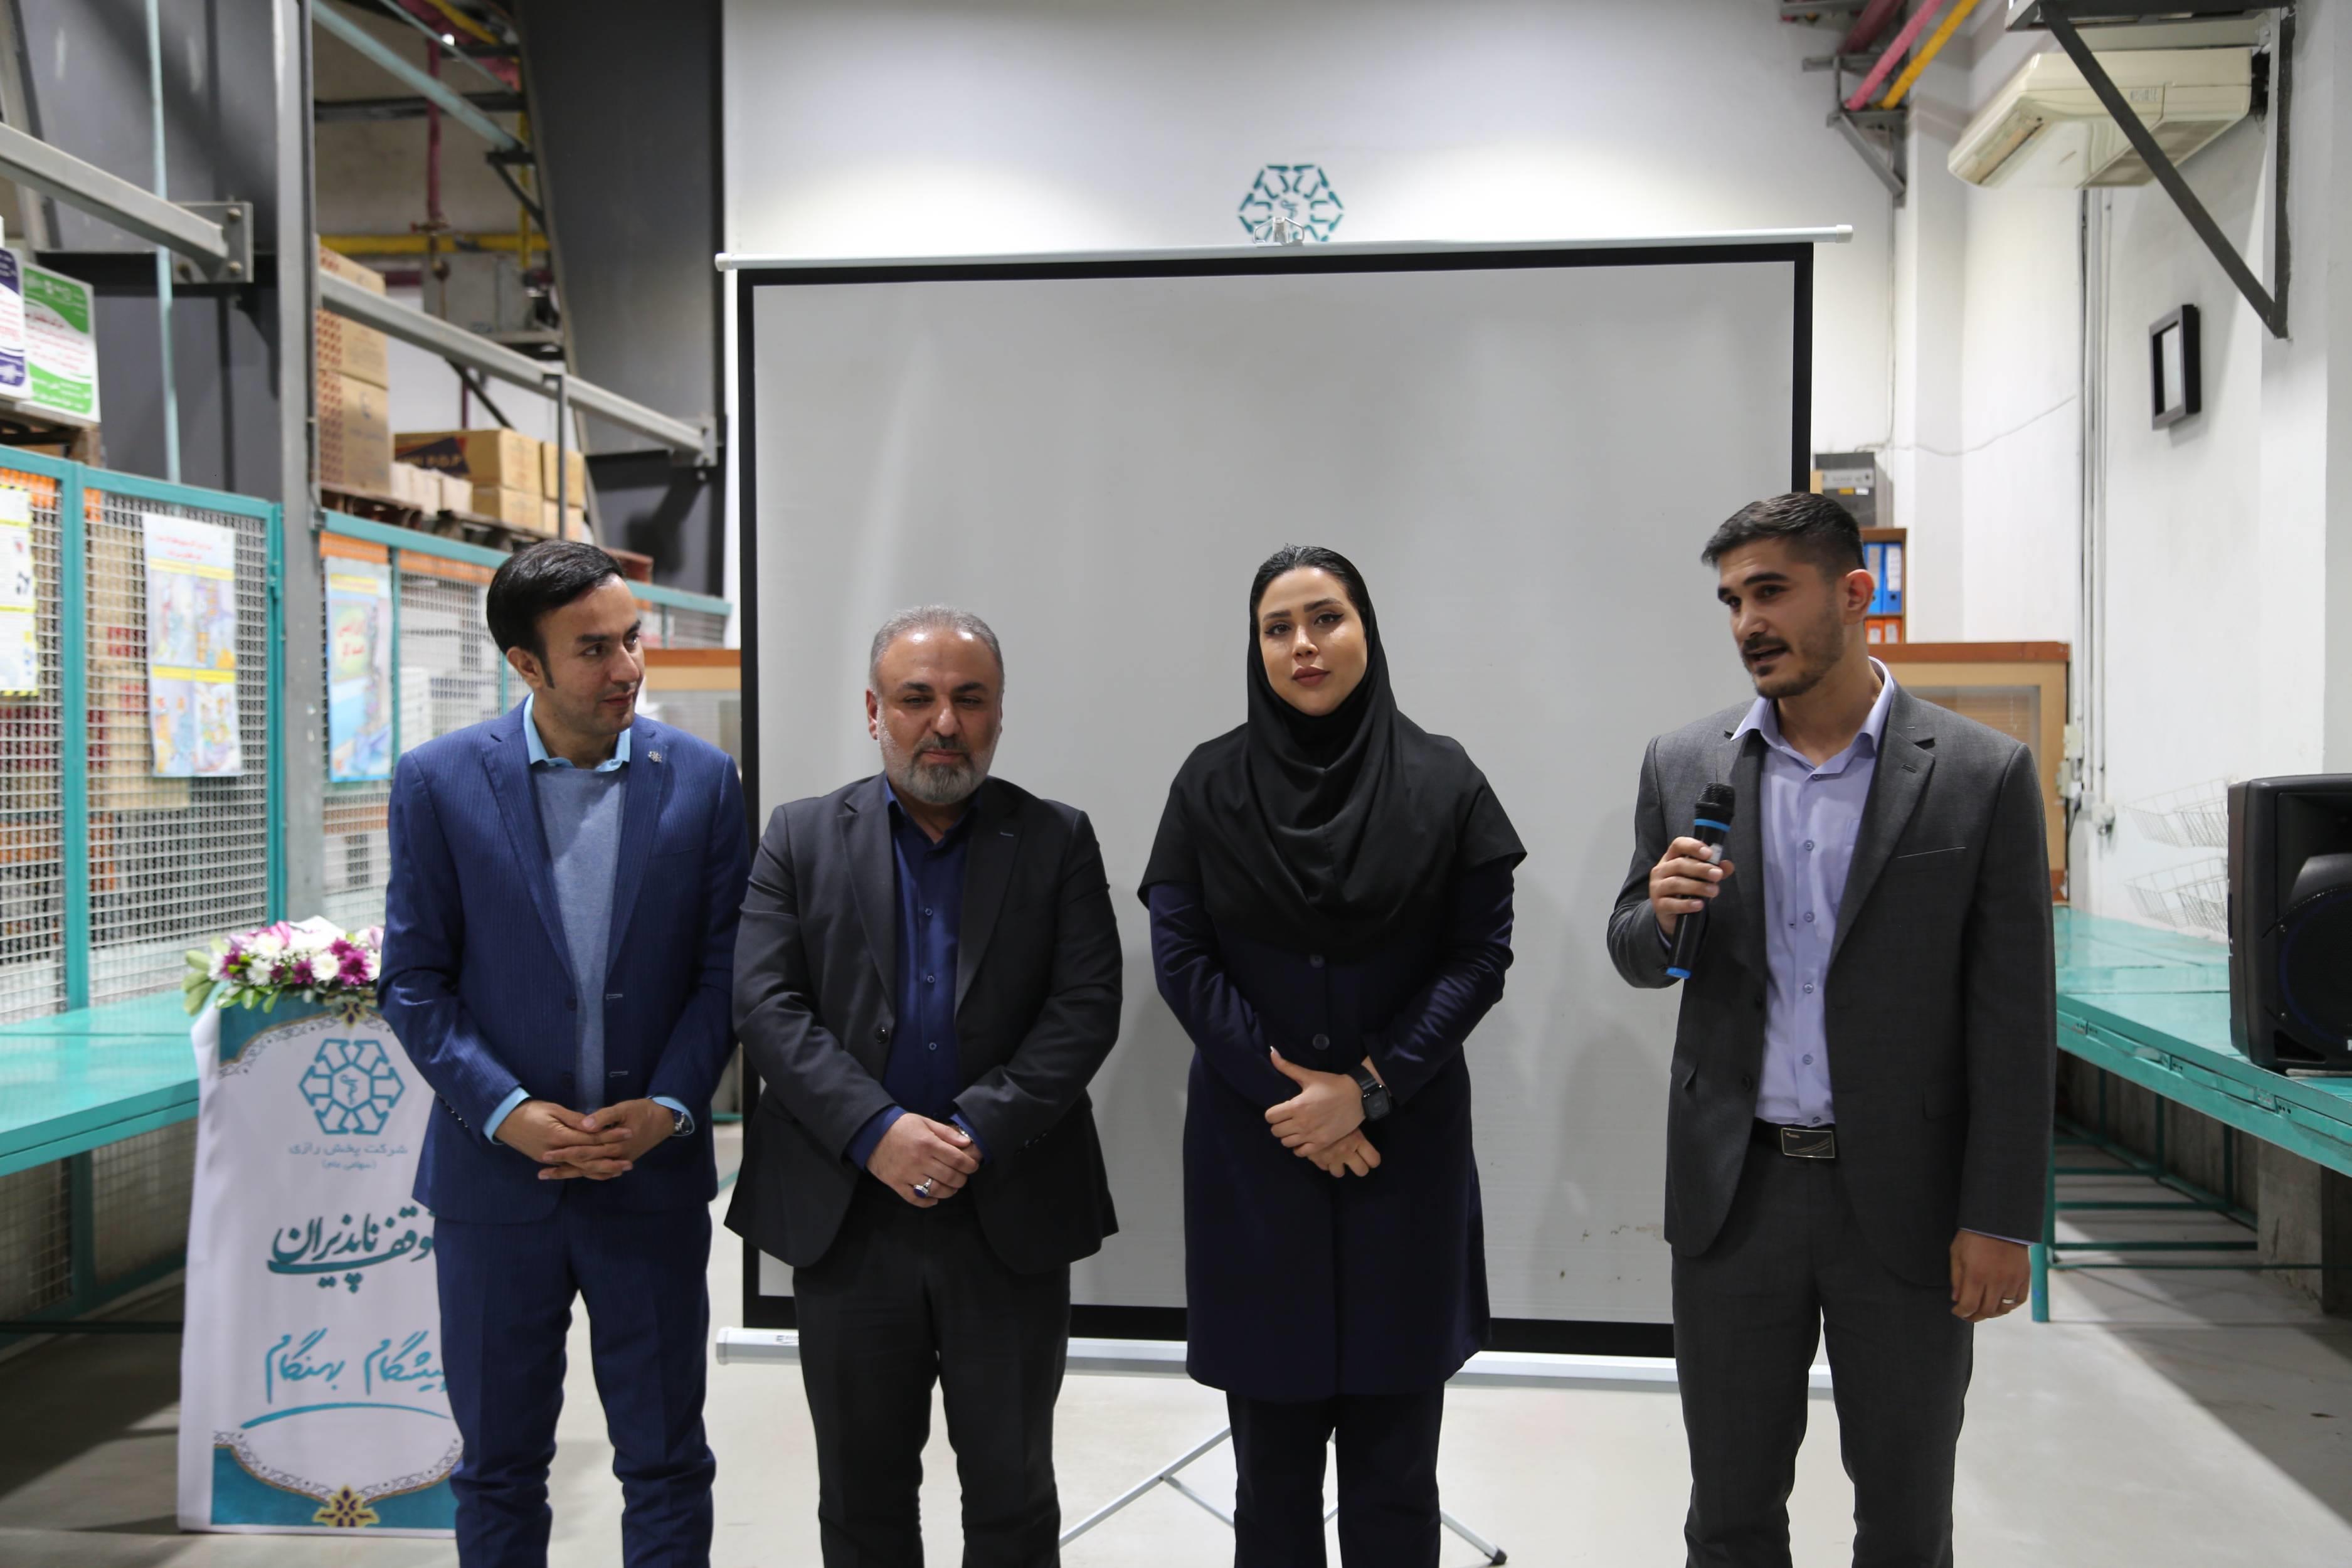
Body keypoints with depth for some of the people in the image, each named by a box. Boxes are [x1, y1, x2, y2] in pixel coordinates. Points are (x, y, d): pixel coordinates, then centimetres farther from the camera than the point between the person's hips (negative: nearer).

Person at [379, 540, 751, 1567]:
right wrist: (508, 1113, -14)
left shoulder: (701, 778, -2)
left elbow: (722, 968, 0)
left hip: (652, 1174, 1)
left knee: (665, 1462, 12)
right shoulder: (438, 783, -4)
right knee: (497, 1464, 16)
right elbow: (413, 981, -3)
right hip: (497, 1175, 0)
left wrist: (668, 1107, -12)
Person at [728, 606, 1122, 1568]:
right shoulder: (802, 838, 3)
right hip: (848, 1217, 1)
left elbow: (1085, 1009, -6)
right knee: (861, 1490, 16)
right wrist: (877, 1131, -17)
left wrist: (978, 1132, -17)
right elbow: (766, 1005, -5)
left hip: (1011, 1218, 0)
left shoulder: (1058, 841, 2)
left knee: (1013, 1489, 13)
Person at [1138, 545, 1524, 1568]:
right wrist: (1281, 1083, -10)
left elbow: (1481, 955, -3)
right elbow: (1178, 954, -1)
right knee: (1272, 1441, 8)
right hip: (1252, 1140, 0)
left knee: (1395, 1447, 7)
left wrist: (1369, 1089, -11)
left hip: (1404, 1140, 0)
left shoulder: (1443, 782, 0)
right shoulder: (1210, 784, 2)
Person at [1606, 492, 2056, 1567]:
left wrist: (1999, 1219, -7)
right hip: (1734, 1192, 2)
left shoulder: (1981, 775, -6)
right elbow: (1635, 956, 10)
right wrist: (1663, 914, -14)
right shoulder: (1684, 766, 2)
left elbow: (2014, 1019, -5)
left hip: (1905, 1198, -2)